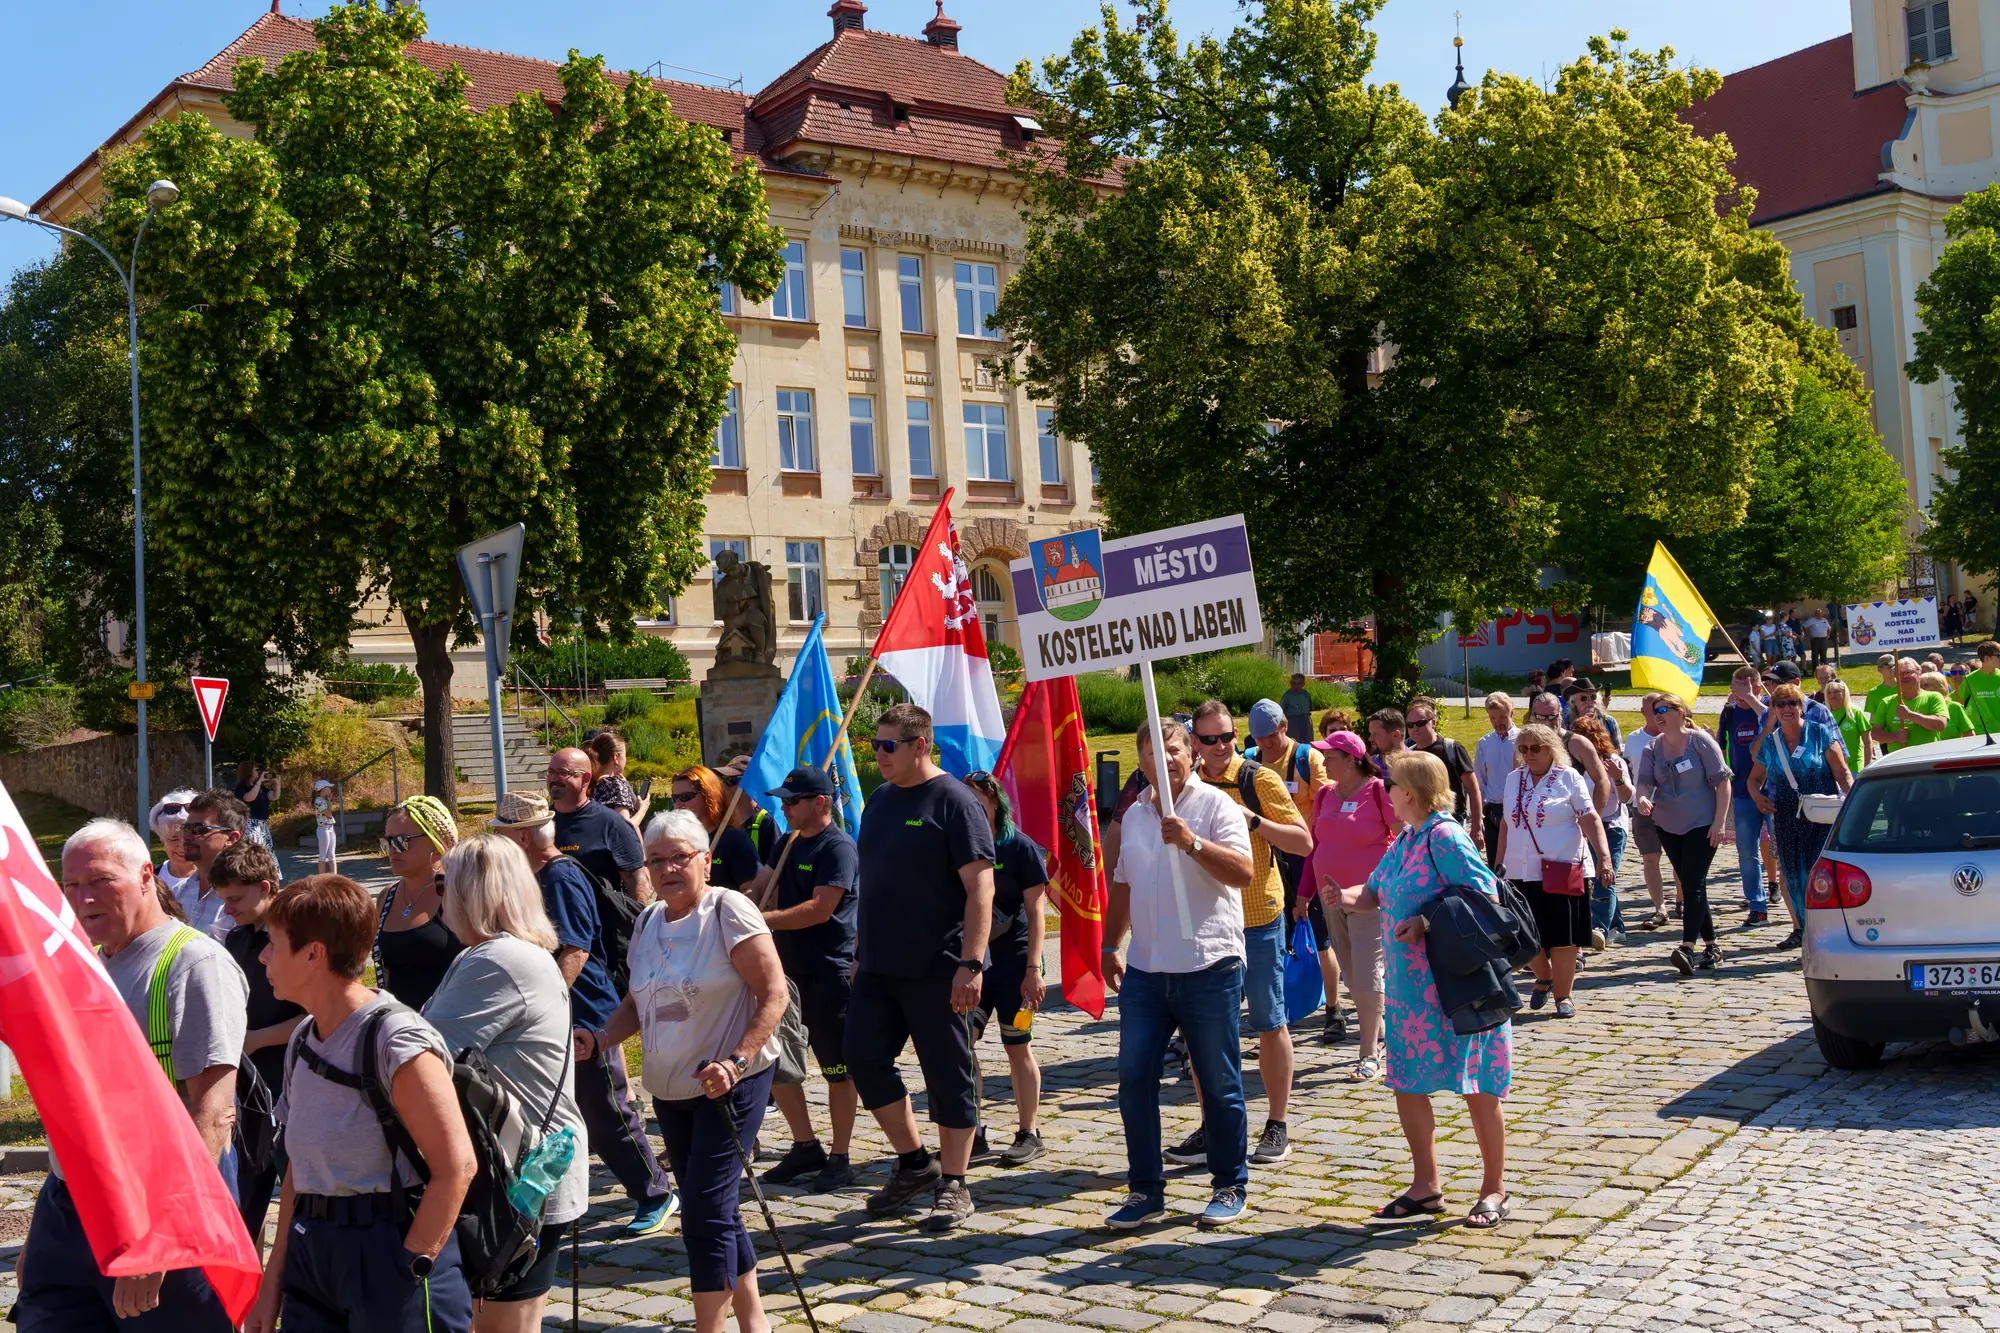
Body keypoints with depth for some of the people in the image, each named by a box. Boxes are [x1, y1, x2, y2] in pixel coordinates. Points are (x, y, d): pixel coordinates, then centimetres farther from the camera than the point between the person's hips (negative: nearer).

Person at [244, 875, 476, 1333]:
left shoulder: (397, 1041, -16)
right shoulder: (303, 1041, 9)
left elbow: (457, 1166, -19)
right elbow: (298, 1168, 14)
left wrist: (411, 1266, -17)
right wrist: (273, 1280, 12)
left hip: (388, 1248, -7)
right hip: (311, 1253, 7)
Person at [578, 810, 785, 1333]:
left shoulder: (728, 911, -13)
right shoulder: (648, 922, 8)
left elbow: (773, 994, -16)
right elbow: (639, 1002, 17)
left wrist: (736, 1061, -27)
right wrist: (599, 1040, -1)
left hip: (730, 1085, -7)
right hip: (670, 1088, 7)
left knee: (705, 1210, -11)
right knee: (715, 1209, 14)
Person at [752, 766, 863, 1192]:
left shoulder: (838, 847, -14)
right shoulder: (788, 845, 13)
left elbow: (820, 909, -22)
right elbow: (762, 887, 16)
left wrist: (760, 919, -23)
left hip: (830, 975, -9)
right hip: (789, 970, 9)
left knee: (838, 1069, 2)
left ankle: (841, 1158, 12)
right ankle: (805, 1147, 23)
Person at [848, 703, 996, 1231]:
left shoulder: (953, 801, -10)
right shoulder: (880, 800, 12)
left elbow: (980, 888, -15)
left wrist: (971, 964, -22)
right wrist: (860, 951, 17)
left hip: (937, 970, -7)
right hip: (878, 969, 7)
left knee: (949, 1076, 1)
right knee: (864, 1058, 3)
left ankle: (953, 1186, 13)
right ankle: (914, 1162, 21)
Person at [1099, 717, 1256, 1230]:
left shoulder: (1214, 804, -4)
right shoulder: (1134, 814, 15)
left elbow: (1243, 872, -16)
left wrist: (1192, 843, -27)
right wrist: (1110, 946, 21)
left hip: (1208, 968, -5)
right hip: (1145, 970, 5)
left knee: (1219, 1085, 4)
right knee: (1134, 1079, 2)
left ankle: (1231, 1188, 18)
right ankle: (1145, 1190, 12)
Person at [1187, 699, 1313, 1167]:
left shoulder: (1260, 780, -5)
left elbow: (1304, 842, -8)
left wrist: (1254, 819, -20)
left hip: (1257, 918, -4)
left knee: (1270, 1023, 4)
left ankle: (1277, 1126, 15)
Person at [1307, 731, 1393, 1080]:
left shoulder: (1379, 791, -9)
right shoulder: (1325, 795, 9)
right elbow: (1315, 844, 14)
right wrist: (1306, 893, 12)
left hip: (1370, 897, -6)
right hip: (1332, 895, 7)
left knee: (1367, 974, -7)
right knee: (1351, 973, 12)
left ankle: (1369, 1054, 0)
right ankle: (1377, 1033, 29)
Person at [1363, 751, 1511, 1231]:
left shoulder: (1446, 838, -15)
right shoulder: (1404, 840, 12)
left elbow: (1486, 895, -21)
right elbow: (1376, 890, 19)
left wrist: (1429, 925, -22)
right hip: (1410, 984, 9)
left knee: (1477, 1089, 3)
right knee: (1406, 1083, 10)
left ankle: (1494, 1189, 17)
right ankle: (1426, 1187, 23)